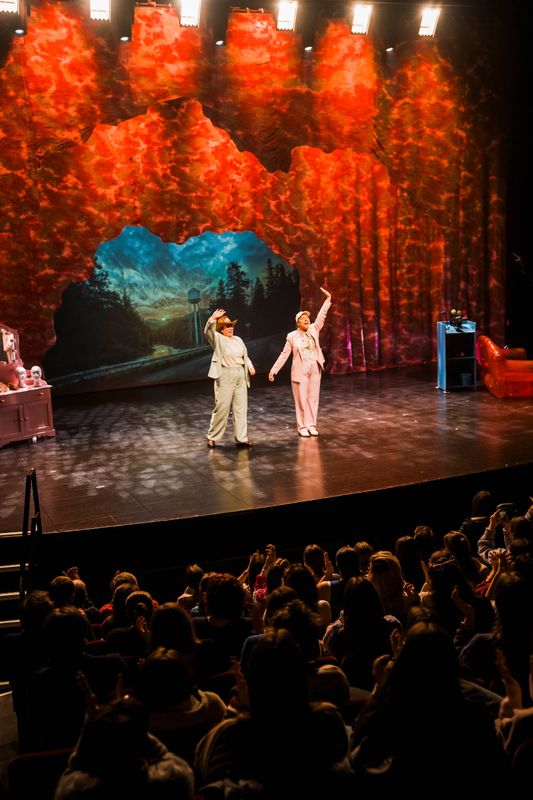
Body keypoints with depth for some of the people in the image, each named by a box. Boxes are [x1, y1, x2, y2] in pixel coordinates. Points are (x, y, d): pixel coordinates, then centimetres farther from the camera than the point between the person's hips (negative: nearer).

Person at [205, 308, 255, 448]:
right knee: (222, 408, -3)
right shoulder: (218, 339, -2)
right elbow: (208, 332, -21)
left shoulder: (238, 339, 16)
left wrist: (250, 366, 5)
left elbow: (245, 356, 22)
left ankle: (241, 438, 13)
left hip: (241, 376, 6)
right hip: (225, 377, -6)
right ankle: (212, 437, 11)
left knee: (241, 408, 7)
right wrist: (213, 318, -36)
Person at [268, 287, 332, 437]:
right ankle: (302, 426, 7)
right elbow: (284, 354, 0)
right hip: (300, 371, -3)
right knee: (302, 399, -1)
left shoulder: (314, 329, 4)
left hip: (315, 369, 3)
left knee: (313, 398, 6)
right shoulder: (292, 336, -3)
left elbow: (322, 315, -2)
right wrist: (274, 370, -4)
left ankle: (311, 425, 13)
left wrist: (328, 299, -11)